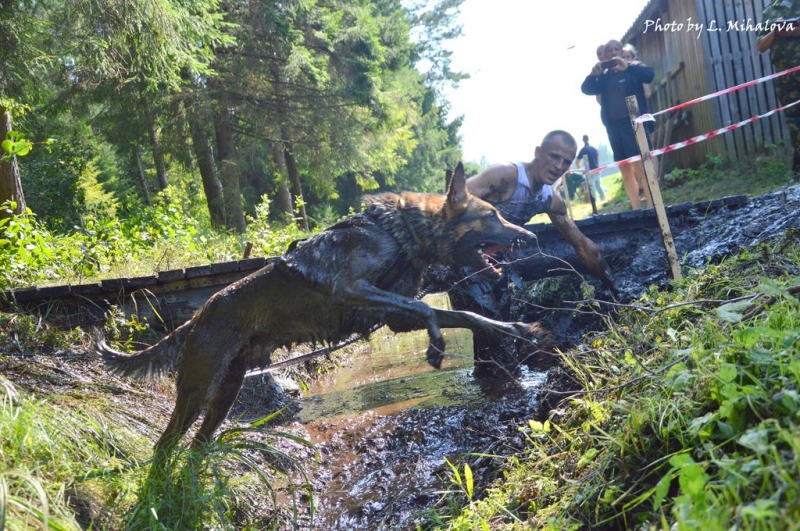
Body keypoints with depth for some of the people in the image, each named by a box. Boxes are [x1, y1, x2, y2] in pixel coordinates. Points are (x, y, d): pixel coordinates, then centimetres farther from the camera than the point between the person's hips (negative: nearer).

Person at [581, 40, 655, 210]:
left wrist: (627, 67, -25)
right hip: (613, 125, 5)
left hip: (634, 122, -5)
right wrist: (593, 75, -16)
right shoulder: (604, 76, 16)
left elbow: (650, 74, -13)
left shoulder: (633, 68, 6)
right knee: (625, 170, 6)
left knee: (641, 164, -13)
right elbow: (586, 89, 4)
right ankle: (636, 209, 11)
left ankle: (651, 206, -13)